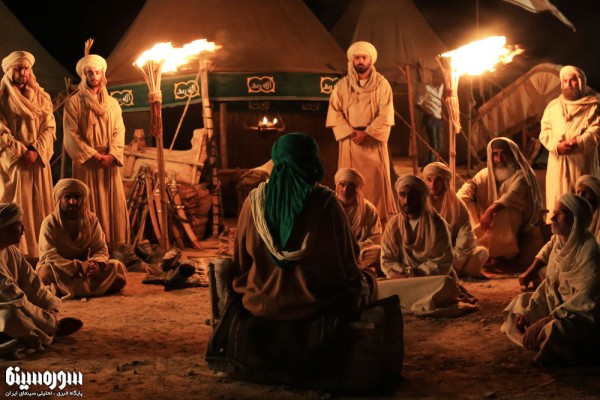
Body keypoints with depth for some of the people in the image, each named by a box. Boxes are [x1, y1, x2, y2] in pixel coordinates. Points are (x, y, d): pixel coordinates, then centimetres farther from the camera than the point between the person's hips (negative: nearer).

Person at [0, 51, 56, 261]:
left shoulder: (41, 97, 11)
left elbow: (49, 127, 3)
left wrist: (35, 151, -12)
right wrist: (21, 153, -14)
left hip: (38, 161, 4)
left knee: (40, 207, 4)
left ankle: (41, 253, 8)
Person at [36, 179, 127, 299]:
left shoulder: (91, 219, -1)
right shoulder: (50, 222, -13)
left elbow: (101, 249, -5)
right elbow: (49, 256, -23)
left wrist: (96, 264, -30)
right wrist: (78, 266, -35)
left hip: (84, 268, 4)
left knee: (118, 267, -18)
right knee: (46, 271, -38)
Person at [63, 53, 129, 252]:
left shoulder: (112, 103, 14)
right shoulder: (74, 103, 1)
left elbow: (119, 131, 7)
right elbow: (71, 134, -6)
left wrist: (112, 155, -10)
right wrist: (93, 155, -13)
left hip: (110, 162, 4)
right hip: (86, 163, -3)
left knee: (114, 204, 1)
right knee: (90, 206, -4)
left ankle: (117, 249, 6)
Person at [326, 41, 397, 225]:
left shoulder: (382, 84, 1)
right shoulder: (342, 85, 5)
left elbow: (385, 115, -6)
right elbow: (335, 113, -1)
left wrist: (366, 133, -15)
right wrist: (351, 133, -13)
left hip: (374, 139, -1)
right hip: (350, 139, 1)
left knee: (376, 179, -1)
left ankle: (381, 219, 6)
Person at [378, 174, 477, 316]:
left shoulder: (437, 224, -4)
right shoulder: (393, 225, 4)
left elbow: (442, 263, -6)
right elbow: (386, 262, 3)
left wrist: (416, 274, -18)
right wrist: (405, 273, -17)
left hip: (432, 279, -2)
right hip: (404, 280, 2)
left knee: (446, 283, -36)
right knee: (377, 288, -27)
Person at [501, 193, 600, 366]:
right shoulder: (558, 240, -1)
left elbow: (584, 300, -29)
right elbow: (549, 284, 6)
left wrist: (544, 321, -33)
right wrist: (526, 311, -3)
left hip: (579, 313, -9)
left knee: (550, 331, -34)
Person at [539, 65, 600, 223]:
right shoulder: (553, 106, 17)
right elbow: (544, 132, 7)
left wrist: (578, 143, -23)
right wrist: (557, 145, -14)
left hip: (582, 162, -3)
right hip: (558, 163, 3)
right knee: (557, 202, -1)